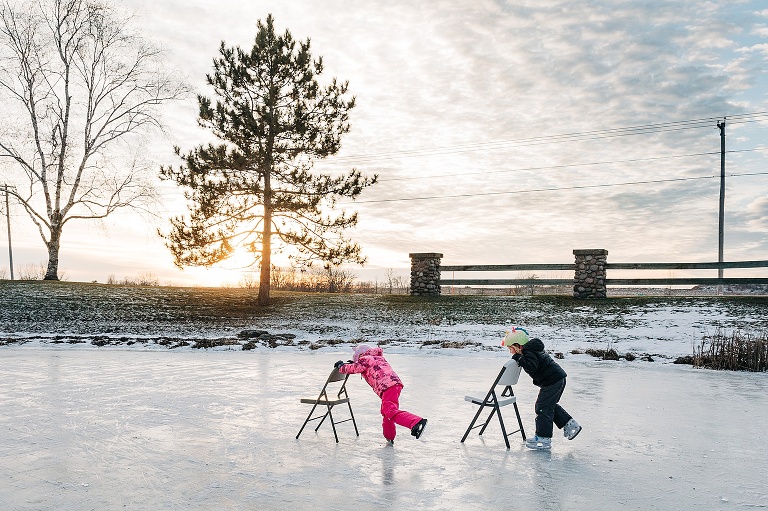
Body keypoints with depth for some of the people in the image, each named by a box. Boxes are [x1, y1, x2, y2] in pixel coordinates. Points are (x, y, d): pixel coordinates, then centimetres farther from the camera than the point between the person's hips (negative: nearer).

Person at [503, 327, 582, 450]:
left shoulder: (529, 353, -16)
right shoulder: (532, 349, 15)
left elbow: (532, 367, -31)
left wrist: (519, 357, -25)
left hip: (552, 381, -11)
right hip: (559, 379, 11)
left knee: (543, 408, -4)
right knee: (550, 405, 23)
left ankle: (543, 439, 3)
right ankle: (570, 424, 25)